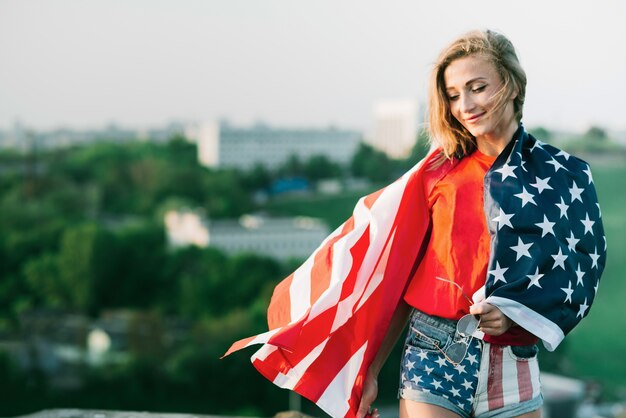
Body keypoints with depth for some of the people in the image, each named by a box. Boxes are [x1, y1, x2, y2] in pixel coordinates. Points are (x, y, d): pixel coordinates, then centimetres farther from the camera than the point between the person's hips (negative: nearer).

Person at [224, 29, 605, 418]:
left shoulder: (565, 175, 2)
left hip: (512, 370, 0)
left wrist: (516, 313, -14)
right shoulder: (438, 173, 3)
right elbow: (400, 276, 5)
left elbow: (581, 273, 3)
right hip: (433, 361, 0)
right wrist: (370, 371, 4)